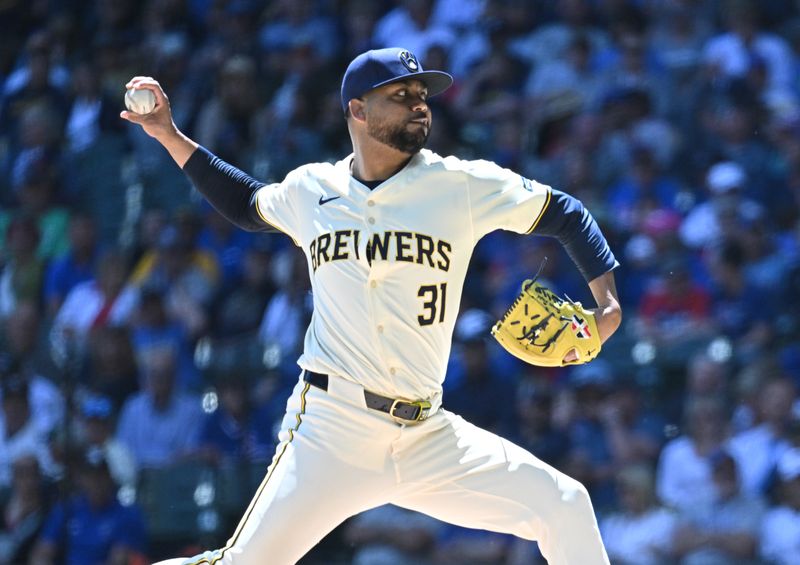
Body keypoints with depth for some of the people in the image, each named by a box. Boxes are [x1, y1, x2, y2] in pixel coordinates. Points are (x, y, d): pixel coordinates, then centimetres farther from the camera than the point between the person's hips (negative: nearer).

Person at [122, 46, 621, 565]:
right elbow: (247, 205, 27)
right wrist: (170, 137, 20)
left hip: (428, 438, 1)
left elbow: (564, 213, 7)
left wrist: (608, 304, -4)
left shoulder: (462, 184, 0)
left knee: (564, 506, -9)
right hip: (329, 433, -1)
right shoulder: (311, 190, 6)